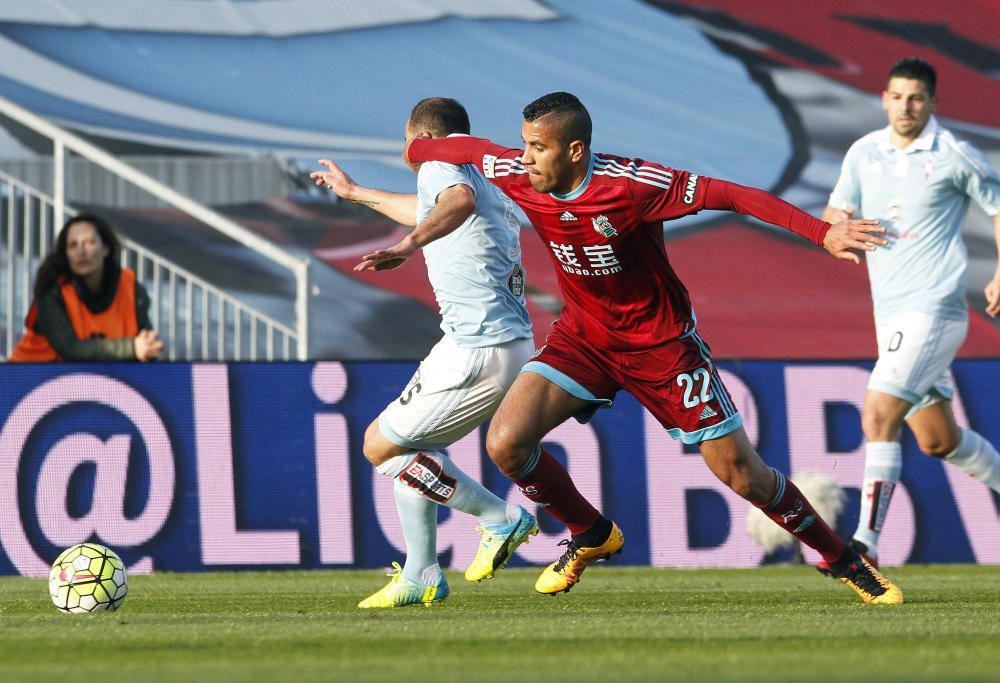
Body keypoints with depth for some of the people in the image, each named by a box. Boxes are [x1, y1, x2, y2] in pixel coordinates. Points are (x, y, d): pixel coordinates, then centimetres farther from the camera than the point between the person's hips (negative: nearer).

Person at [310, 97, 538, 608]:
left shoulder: (441, 167, -8)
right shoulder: (480, 179, 22)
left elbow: (460, 202, -35)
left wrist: (409, 245, -48)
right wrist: (356, 193, 56)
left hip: (475, 350, -10)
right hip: (514, 343, 10)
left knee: (380, 445, 0)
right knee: (405, 444, 18)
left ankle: (500, 518, 1)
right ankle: (420, 576, 17)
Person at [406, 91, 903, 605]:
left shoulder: (630, 184, -28)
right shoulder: (517, 176, -13)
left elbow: (731, 195, -28)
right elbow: (471, 149, 8)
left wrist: (822, 233, -34)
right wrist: (417, 149, 26)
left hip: (660, 342, -4)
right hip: (582, 336, 4)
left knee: (742, 475, -4)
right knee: (506, 443, -15)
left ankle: (844, 560, 18)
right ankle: (591, 536, 11)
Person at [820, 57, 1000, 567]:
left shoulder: (953, 156, -6)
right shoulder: (864, 153, 9)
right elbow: (836, 211, 16)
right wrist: (839, 227, -8)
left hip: (933, 308, -7)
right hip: (891, 313, 7)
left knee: (878, 416, -19)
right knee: (937, 439, 14)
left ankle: (867, 540, -19)